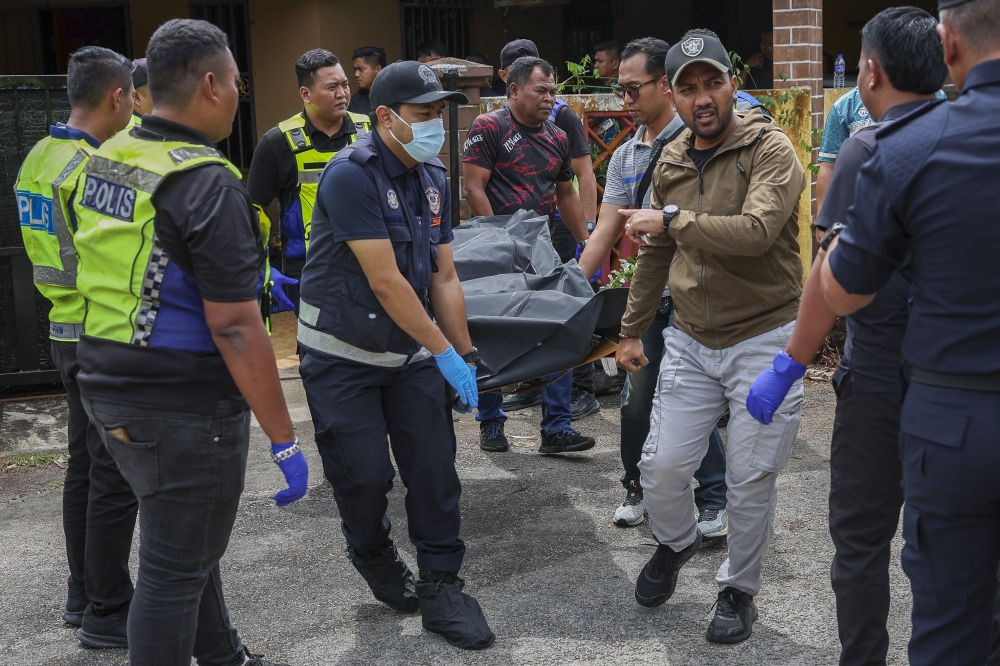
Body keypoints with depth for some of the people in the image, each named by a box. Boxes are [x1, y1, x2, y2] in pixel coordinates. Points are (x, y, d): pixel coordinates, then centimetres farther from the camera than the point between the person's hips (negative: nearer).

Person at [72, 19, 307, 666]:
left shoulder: (106, 160, 6)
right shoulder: (208, 184, -21)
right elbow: (234, 329, -24)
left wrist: (246, 278, 30)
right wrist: (285, 440, -18)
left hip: (108, 390, 9)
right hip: (185, 409, -9)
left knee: (191, 542, 26)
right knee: (174, 570, 5)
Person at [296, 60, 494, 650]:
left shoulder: (434, 180, 4)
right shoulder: (352, 176, -20)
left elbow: (445, 278, 6)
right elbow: (386, 282, -23)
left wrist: (466, 358, 2)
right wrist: (445, 352, -20)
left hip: (414, 352, 6)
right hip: (344, 355, -6)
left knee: (435, 468, 1)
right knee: (365, 474, -1)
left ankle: (441, 585, 15)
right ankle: (373, 555, 30)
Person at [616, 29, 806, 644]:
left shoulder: (769, 148, -11)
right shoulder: (670, 166, 8)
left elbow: (756, 231, -29)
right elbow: (656, 256, 19)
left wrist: (672, 218, -23)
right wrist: (632, 331, 20)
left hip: (765, 338, -5)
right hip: (692, 341, 5)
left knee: (751, 479, 3)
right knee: (661, 466, 3)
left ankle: (740, 589, 26)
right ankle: (677, 542, 36)